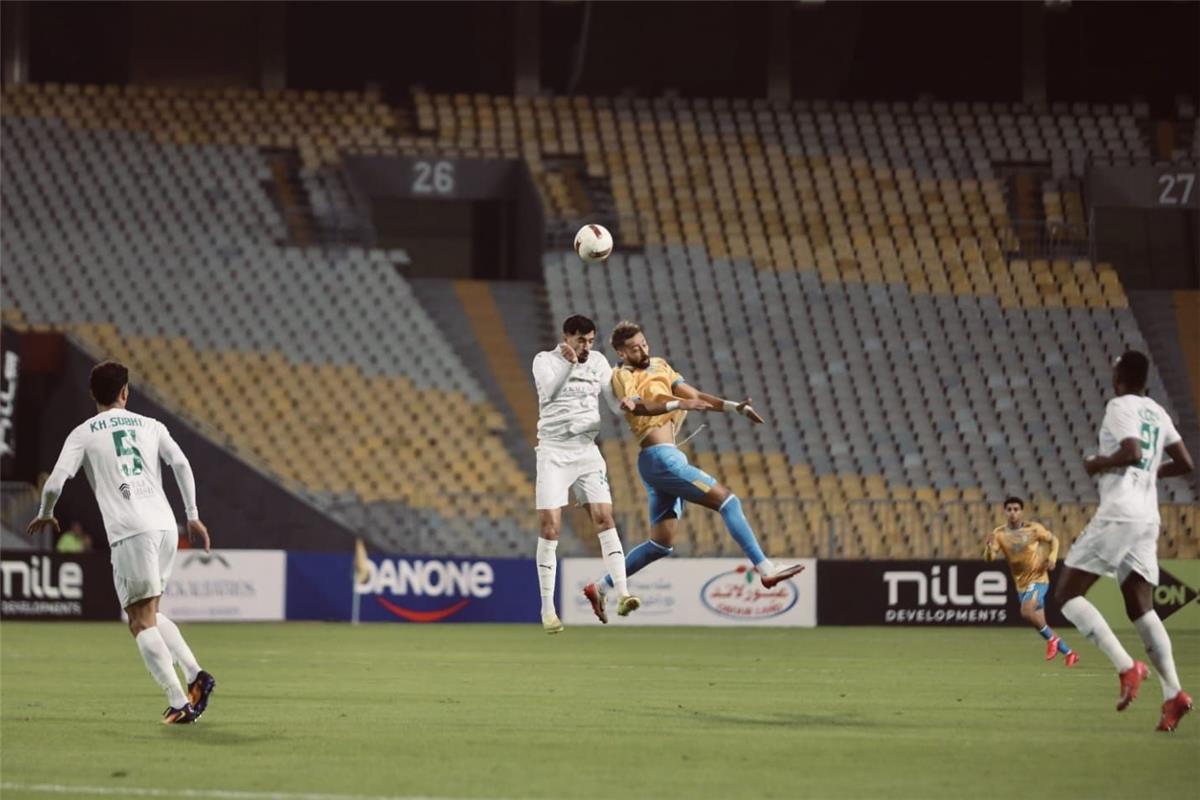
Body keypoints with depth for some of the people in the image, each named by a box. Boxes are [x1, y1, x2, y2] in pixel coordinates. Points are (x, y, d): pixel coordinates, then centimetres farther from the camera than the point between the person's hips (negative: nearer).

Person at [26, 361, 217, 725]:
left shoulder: (83, 433, 8)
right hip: (165, 525, 5)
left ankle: (179, 702, -13)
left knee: (142, 621, -2)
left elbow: (55, 482, -1)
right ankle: (195, 674, 3)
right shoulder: (150, 426, 17)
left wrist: (45, 516, 19)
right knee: (150, 615, 21)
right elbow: (181, 464, 4)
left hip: (130, 531, -5)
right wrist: (193, 516, 9)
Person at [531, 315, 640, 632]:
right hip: (554, 453, -3)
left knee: (604, 519, -11)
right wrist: (569, 363, -32)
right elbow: (549, 392, -20)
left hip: (587, 451, 3)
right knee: (549, 526, -8)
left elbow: (616, 403, 7)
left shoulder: (597, 362, 9)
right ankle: (547, 609, -3)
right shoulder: (545, 360, -1)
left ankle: (622, 594, -16)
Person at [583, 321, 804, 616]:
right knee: (727, 500, -11)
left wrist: (735, 407, -1)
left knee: (661, 544, 11)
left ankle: (601, 587, 15)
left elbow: (696, 396, 13)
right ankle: (764, 568, -13)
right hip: (660, 457, -9)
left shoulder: (659, 366, 19)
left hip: (665, 458, 9)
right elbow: (639, 406, -26)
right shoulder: (623, 376, -5)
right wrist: (679, 403, -41)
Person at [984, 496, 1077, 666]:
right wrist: (990, 546, -34)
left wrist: (1052, 558, -11)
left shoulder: (1033, 529, -9)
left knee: (1026, 612, -28)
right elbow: (989, 558, -13)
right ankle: (1069, 653, 22)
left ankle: (1051, 638, -4)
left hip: (1038, 579, -5)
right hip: (1021, 584, 5)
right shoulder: (999, 533, -3)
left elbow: (1053, 539, 6)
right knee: (1039, 623, 7)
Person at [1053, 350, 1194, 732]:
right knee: (1141, 608, 7)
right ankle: (1173, 694, -10)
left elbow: (1132, 453, -22)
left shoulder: (1120, 407, -7)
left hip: (1119, 513, -8)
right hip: (1148, 518, 8)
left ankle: (1127, 668, -16)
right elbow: (1184, 463, 19)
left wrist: (1098, 464, -5)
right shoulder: (1157, 412, 17)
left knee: (1068, 594, -2)